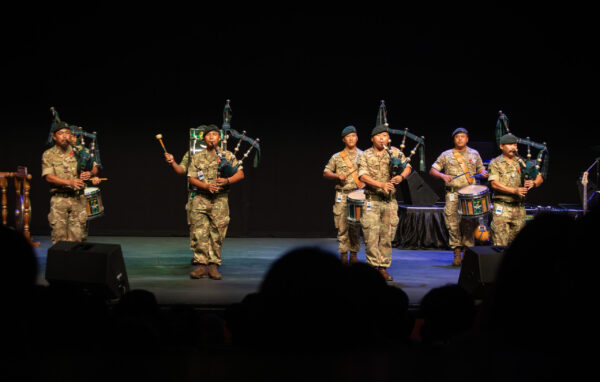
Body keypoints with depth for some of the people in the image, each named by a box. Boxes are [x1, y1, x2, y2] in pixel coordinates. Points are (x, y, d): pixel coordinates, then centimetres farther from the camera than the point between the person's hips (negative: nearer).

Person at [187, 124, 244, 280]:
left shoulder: (228, 156, 8)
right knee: (199, 233, -5)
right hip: (200, 199, 1)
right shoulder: (197, 158, 11)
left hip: (220, 200, -1)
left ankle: (214, 266, 6)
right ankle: (201, 265, 0)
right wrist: (206, 186, -12)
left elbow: (240, 174, 2)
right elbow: (191, 178, 4)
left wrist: (227, 181, -16)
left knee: (217, 234, -1)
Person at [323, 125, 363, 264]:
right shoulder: (337, 157, 8)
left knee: (356, 226, 1)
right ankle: (344, 254, 4)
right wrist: (337, 176, -8)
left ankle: (354, 254, 9)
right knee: (342, 225, -2)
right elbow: (326, 172, 11)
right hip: (342, 195, 0)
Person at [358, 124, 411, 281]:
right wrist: (381, 184, -23)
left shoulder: (395, 152, 9)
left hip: (390, 201, 2)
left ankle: (383, 267, 13)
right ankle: (373, 266, 0)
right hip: (371, 201, -2)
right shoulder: (366, 155, 2)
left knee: (387, 236, 5)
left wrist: (401, 176, -18)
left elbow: (407, 166, 6)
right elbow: (363, 175, -9)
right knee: (371, 235, -8)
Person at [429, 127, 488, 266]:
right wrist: (443, 175, -10)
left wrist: (483, 173, 0)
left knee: (469, 223, -2)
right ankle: (457, 253, -1)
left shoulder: (474, 154, 15)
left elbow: (480, 168, 24)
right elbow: (432, 170, 10)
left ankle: (466, 252, 7)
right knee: (453, 223, -7)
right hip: (453, 193, -1)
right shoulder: (446, 155, 10)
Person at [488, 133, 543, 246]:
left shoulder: (521, 162, 14)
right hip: (502, 208, -4)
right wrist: (514, 191, -20)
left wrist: (533, 183, -12)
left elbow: (540, 178, 12)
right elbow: (494, 184, -11)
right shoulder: (495, 163, 3)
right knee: (500, 243, -10)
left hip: (519, 208, 4)